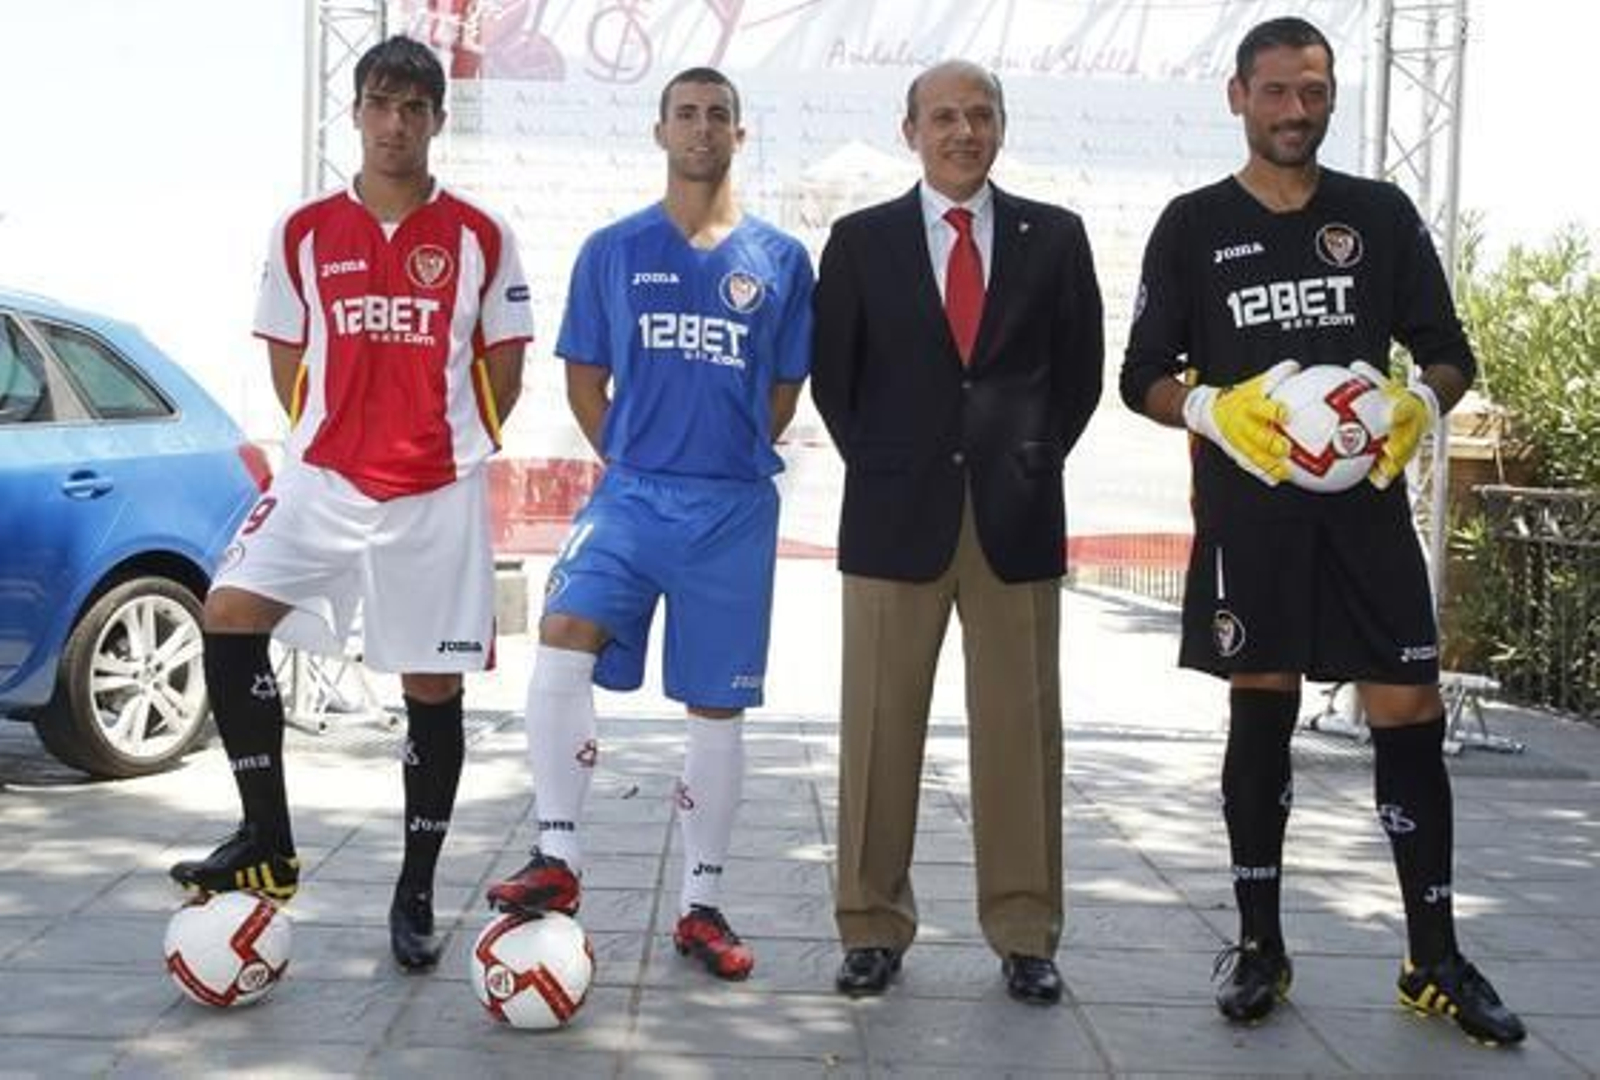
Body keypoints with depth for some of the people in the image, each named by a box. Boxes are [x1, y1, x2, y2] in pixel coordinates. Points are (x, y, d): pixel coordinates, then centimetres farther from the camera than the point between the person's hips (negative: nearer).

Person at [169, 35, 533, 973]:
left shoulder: (481, 238, 0)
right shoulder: (305, 233, 5)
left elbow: (503, 368, 7)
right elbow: (287, 356, 14)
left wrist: (450, 446, 4)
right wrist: (328, 441, 7)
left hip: (440, 492, -1)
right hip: (323, 480, 2)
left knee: (433, 687, 2)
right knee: (230, 617, -18)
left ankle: (417, 895, 17)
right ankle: (269, 844, -4)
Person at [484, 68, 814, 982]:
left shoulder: (780, 259, 5)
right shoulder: (613, 251, 6)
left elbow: (784, 394, 11)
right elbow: (586, 381, 12)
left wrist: (721, 462, 9)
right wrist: (637, 461, 7)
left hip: (735, 510, 0)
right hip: (631, 494, 0)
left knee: (717, 706, 5)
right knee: (562, 644, -23)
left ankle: (702, 904, 17)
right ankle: (558, 859, -12)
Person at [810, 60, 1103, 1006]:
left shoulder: (1054, 236, 7)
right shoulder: (861, 239, 5)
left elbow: (1080, 368, 10)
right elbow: (833, 374, 8)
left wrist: (1034, 464, 4)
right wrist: (879, 467, 3)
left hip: (1018, 517, 1)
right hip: (897, 514, 0)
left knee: (1022, 731, 3)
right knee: (881, 730, 3)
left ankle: (1026, 935, 11)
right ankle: (875, 928, 12)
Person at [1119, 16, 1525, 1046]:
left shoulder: (1382, 213, 8)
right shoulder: (1193, 226, 5)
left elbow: (1450, 352, 10)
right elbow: (1144, 375, 5)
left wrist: (1419, 403, -12)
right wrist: (1213, 411, -15)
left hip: (1365, 503, 1)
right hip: (1248, 510, -1)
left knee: (1409, 712, -2)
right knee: (1261, 712, 5)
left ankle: (1436, 962, 9)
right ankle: (1260, 944, 17)